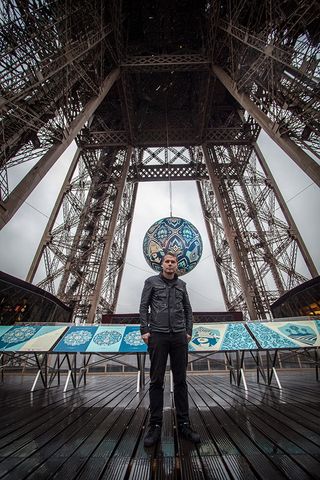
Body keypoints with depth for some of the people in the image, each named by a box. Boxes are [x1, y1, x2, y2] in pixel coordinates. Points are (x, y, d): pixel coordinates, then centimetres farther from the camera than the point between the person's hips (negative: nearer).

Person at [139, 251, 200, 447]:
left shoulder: (181, 284, 11)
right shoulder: (151, 282, 2)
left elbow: (188, 309, 15)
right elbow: (144, 307, 0)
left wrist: (189, 331, 8)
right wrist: (144, 330, -7)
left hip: (179, 336, 3)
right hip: (157, 335, -2)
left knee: (181, 380, 10)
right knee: (156, 381, 5)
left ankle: (184, 423, 24)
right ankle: (155, 425, 18)